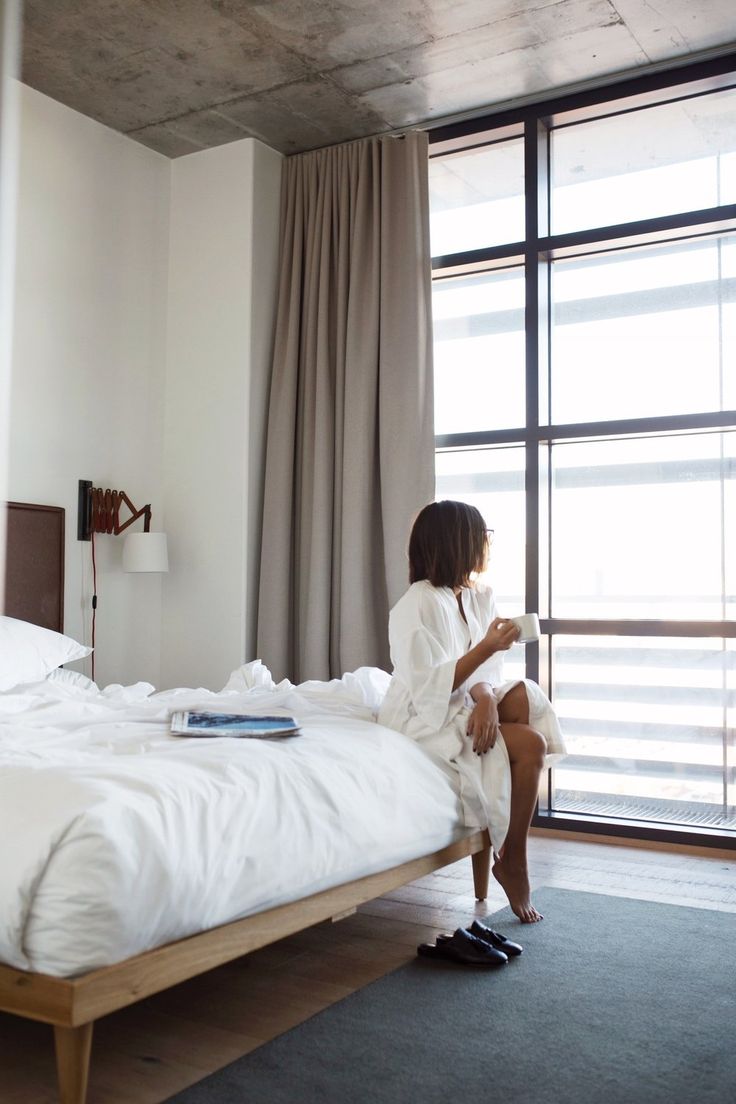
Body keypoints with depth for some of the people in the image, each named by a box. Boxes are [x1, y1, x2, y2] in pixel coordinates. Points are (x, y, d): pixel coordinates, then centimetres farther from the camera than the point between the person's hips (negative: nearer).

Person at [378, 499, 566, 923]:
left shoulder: (481, 597, 6)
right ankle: (511, 860, -5)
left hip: (461, 709, 8)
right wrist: (486, 648, -29)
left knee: (527, 695, -18)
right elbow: (430, 690, -24)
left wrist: (485, 697, -22)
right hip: (423, 725, -8)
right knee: (530, 744, -21)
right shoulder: (419, 605, -19)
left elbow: (484, 672, 0)